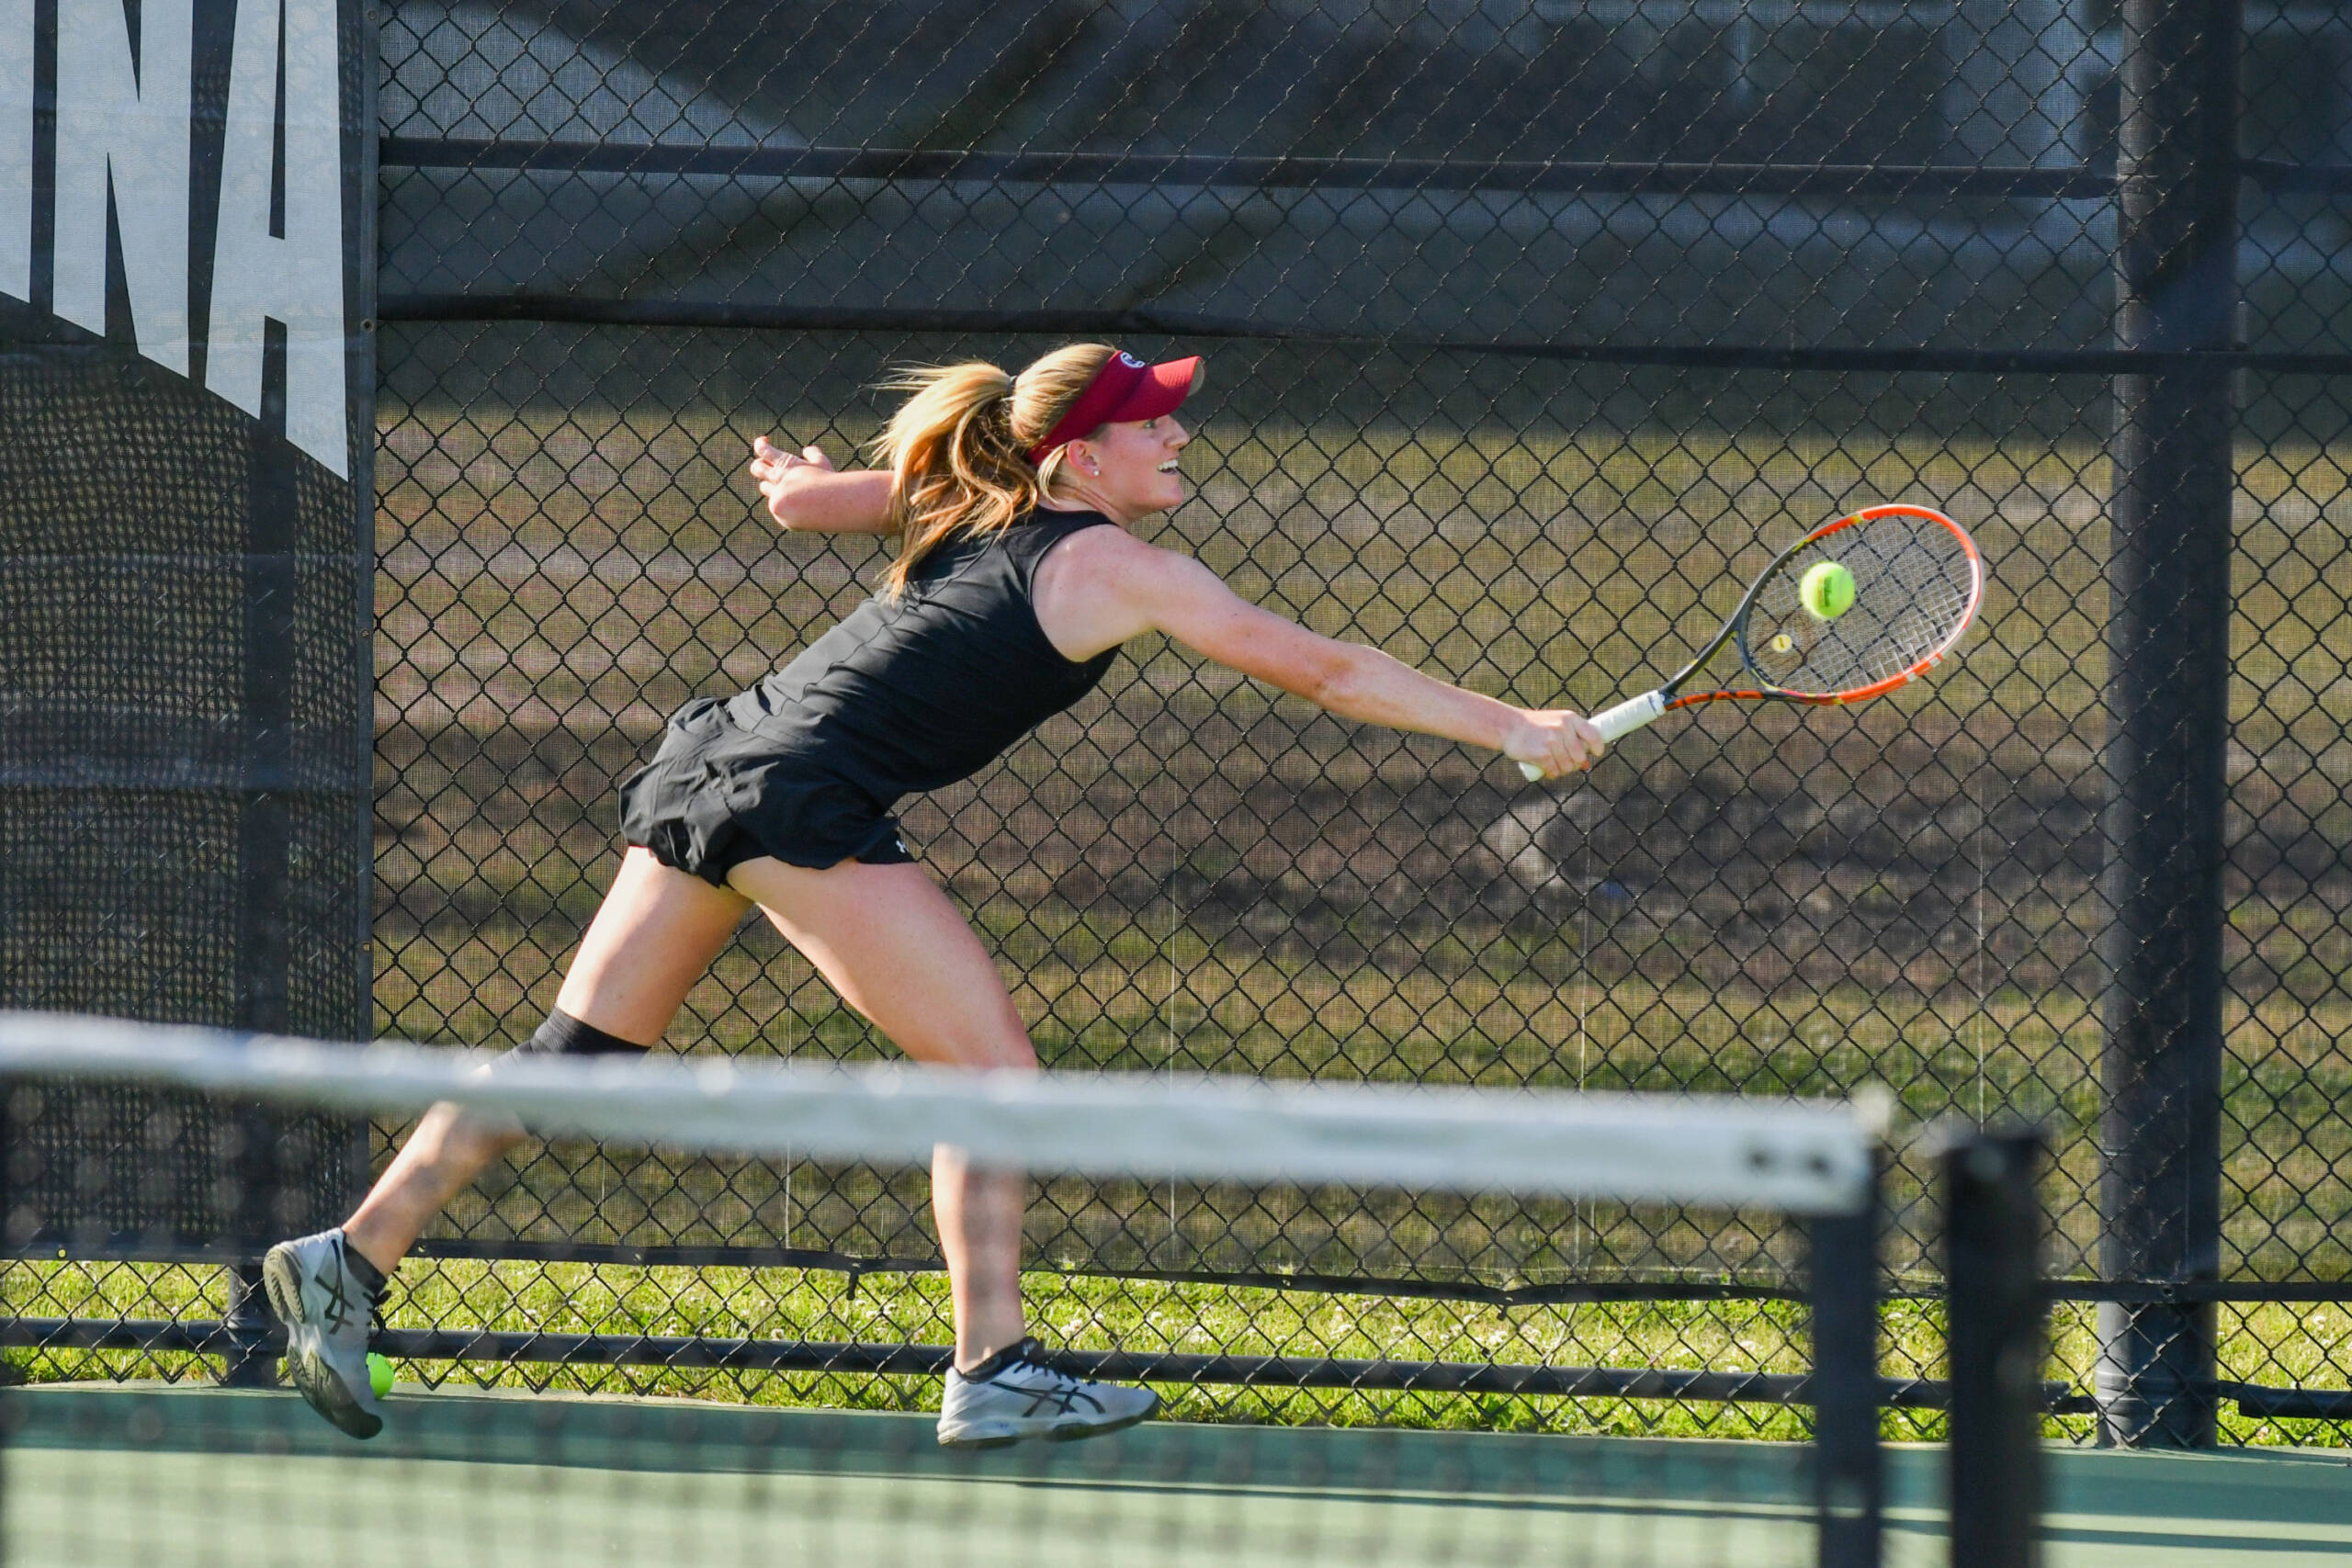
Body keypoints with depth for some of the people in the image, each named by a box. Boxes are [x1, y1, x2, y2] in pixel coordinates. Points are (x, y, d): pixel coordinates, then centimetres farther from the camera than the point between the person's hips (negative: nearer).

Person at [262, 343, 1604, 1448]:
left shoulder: (974, 505, 17)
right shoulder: (1120, 568, -4)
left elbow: (797, 494, 26)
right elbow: (1317, 668, -3)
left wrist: (798, 478, 51)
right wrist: (1506, 727, 2)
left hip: (718, 757, 8)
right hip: (807, 795, -8)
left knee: (576, 1055, 10)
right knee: (992, 1064, -2)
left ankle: (351, 1260, 6)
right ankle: (994, 1376, -7)